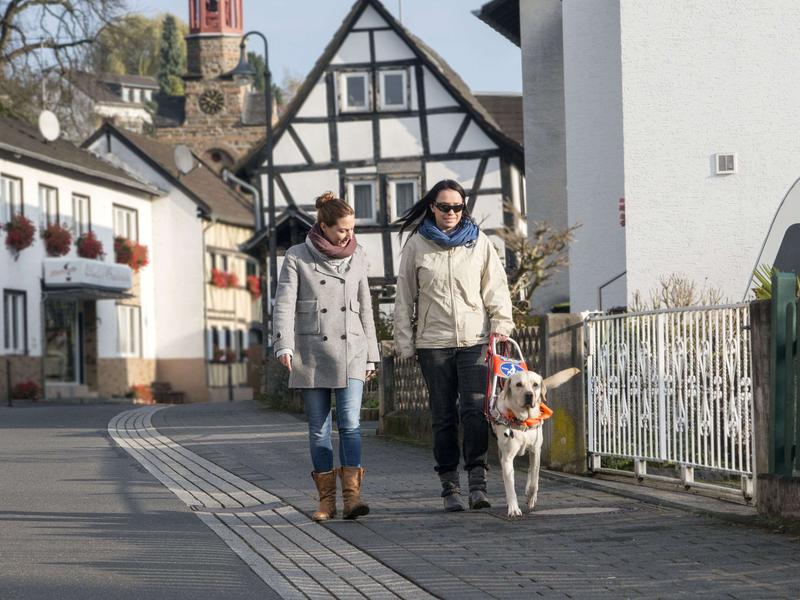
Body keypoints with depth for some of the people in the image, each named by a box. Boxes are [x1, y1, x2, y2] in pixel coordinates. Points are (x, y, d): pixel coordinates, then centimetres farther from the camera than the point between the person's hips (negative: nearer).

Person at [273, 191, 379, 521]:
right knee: (318, 428, 3)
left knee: (350, 423, -11)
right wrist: (284, 345, -20)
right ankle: (326, 499, 8)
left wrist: (370, 355, 15)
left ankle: (352, 494, -15)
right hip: (311, 354, -1)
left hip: (350, 352, 1)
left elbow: (365, 309, 15)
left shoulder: (358, 258, 9)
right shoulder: (297, 257, 1)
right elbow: (284, 304, -5)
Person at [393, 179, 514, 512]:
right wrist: (404, 343, 4)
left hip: (474, 339, 0)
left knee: (475, 410, -13)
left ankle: (477, 482, -14)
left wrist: (501, 322, -5)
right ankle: (450, 487, 7)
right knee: (444, 417, 2)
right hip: (434, 342, 0)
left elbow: (495, 286, 9)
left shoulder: (479, 241, 8)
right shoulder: (417, 245, 6)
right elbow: (405, 297, 8)